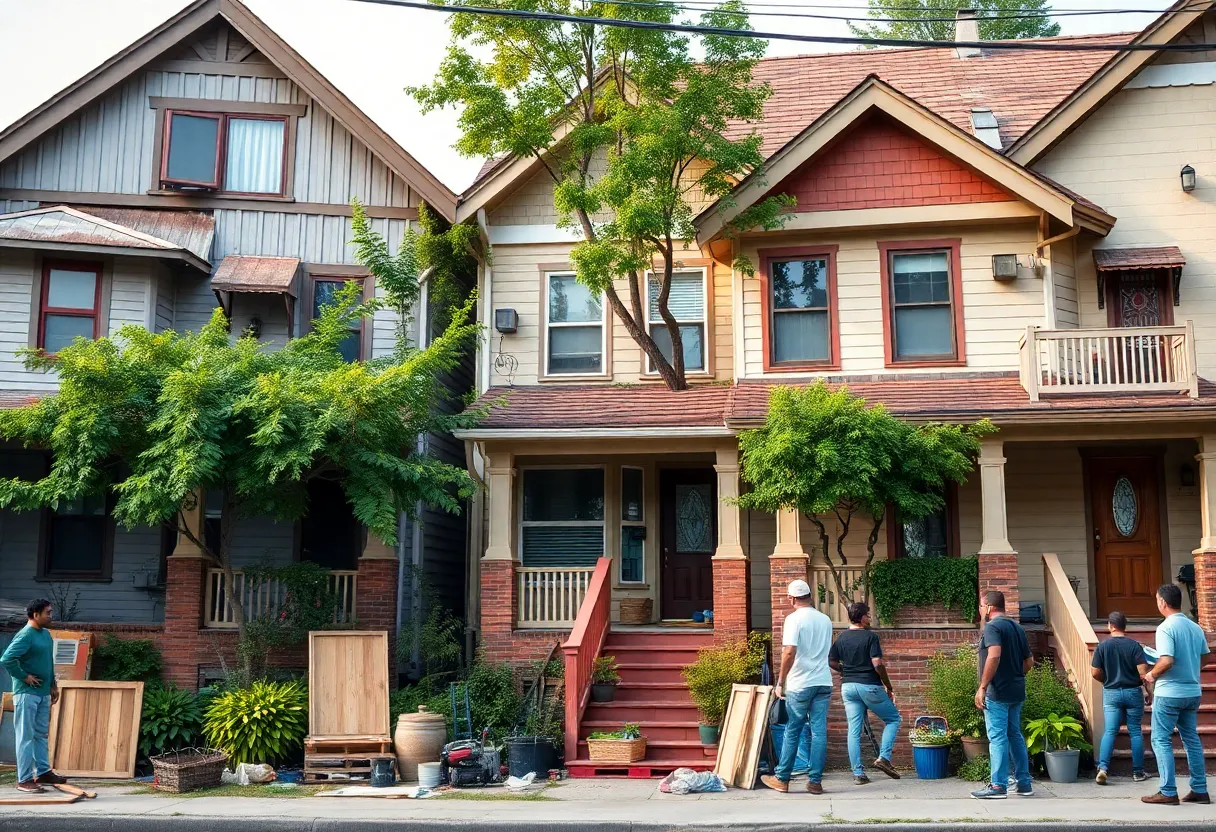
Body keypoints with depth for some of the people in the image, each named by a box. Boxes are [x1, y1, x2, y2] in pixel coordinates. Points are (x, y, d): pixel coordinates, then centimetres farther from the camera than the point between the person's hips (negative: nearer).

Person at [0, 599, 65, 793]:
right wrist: (24, 677, -19)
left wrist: (53, 685, 19)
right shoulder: (26, 635, -16)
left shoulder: (46, 634, 12)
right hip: (27, 694, -9)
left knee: (41, 735, 15)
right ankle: (24, 780, 0)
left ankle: (43, 772, 23)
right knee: (26, 737, -4)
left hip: (43, 693, 9)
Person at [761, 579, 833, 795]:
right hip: (823, 682, 5)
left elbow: (790, 652, -19)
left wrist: (780, 682, -13)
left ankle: (782, 779, 13)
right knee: (819, 732, 4)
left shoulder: (794, 619, -10)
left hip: (800, 684, -5)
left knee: (792, 732, 5)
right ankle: (815, 781, 5)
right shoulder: (825, 620, 10)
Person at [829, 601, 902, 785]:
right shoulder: (870, 637, -10)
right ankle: (884, 758, 1)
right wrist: (889, 687, -6)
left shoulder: (841, 638, 6)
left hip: (848, 687, 5)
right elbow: (877, 664, -17)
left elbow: (831, 662, 9)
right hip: (869, 687, -5)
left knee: (854, 730, 6)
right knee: (893, 718, 14)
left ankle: (858, 773, 4)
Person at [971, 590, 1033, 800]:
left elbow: (994, 656, -26)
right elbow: (1028, 661, 18)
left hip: (997, 692, -9)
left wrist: (982, 687, -23)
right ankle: (1024, 783, 19)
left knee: (997, 737, -7)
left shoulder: (993, 627, -12)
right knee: (1015, 735, 15)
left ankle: (998, 786, -7)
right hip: (1016, 691, 9)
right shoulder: (1017, 627, 15)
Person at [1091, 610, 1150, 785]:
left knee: (1110, 731, -1)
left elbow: (1095, 672, -4)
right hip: (1133, 692, 0)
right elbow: (1143, 671, -13)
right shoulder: (1134, 645, -6)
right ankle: (1138, 772, 13)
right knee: (1135, 732, 9)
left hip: (1111, 693, 0)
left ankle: (1103, 767, -16)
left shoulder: (1103, 646, -4)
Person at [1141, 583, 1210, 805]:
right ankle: (1200, 790, 17)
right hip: (1193, 691, 7)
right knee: (1191, 738, 16)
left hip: (1169, 693, -7)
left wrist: (1152, 674, -7)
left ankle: (1168, 793, 0)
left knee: (1161, 740, 1)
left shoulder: (1165, 628, -16)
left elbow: (1167, 661, -25)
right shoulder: (1195, 628, 6)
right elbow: (1204, 658, 14)